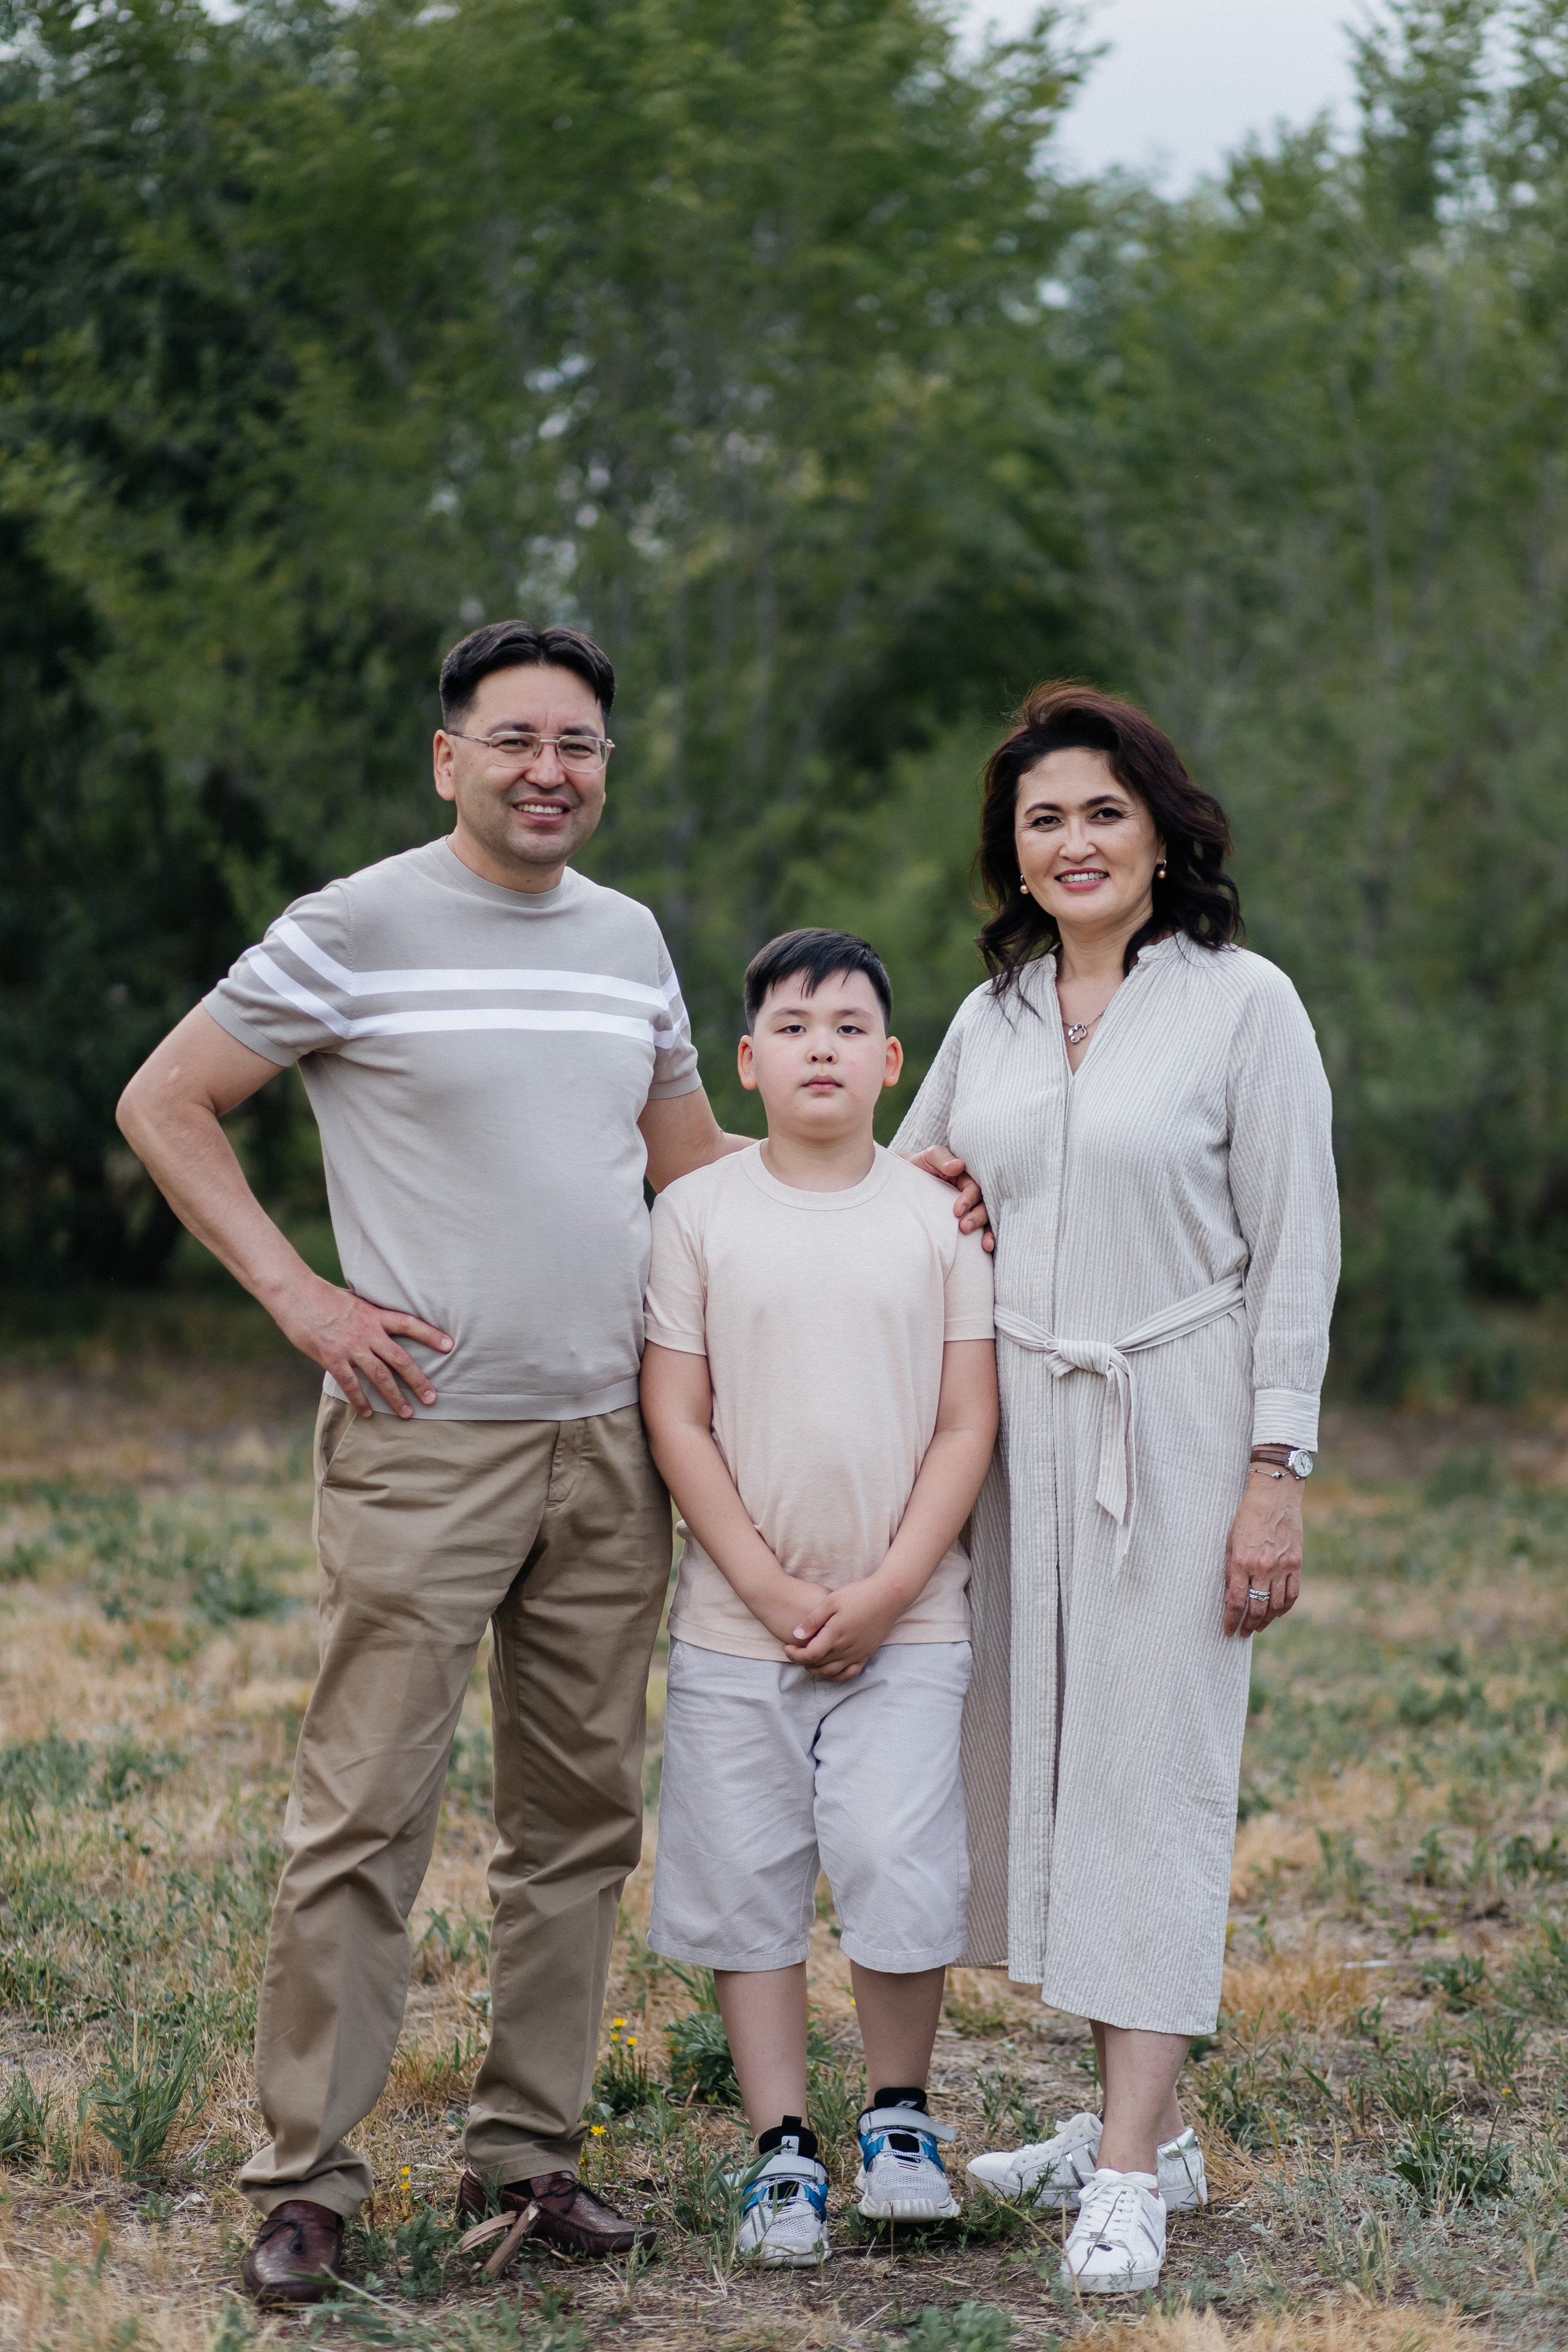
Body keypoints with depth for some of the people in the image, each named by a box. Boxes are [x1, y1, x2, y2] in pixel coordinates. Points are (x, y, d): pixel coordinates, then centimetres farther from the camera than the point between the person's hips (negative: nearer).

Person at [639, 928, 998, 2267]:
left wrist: (887, 1591, -9)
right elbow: (676, 1419, 0)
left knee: (898, 1867, -10)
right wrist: (768, 1588, -8)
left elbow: (968, 1421, 1)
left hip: (906, 1620, -1)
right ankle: (783, 2153, 14)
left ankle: (902, 2118, 13)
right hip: (737, 1622, 1)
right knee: (747, 1888, 3)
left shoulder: (938, 1216, 3)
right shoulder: (698, 1214, 2)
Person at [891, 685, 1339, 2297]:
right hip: (1018, 1429, 6)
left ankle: (1128, 2172, -5)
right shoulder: (990, 1020, 10)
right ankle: (1138, 2119, 17)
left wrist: (1276, 1472, -10)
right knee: (1043, 1756, 6)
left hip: (1177, 1425, -5)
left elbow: (1296, 1251, -6)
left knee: (1155, 1768, -6)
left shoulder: (1243, 1003, -5)